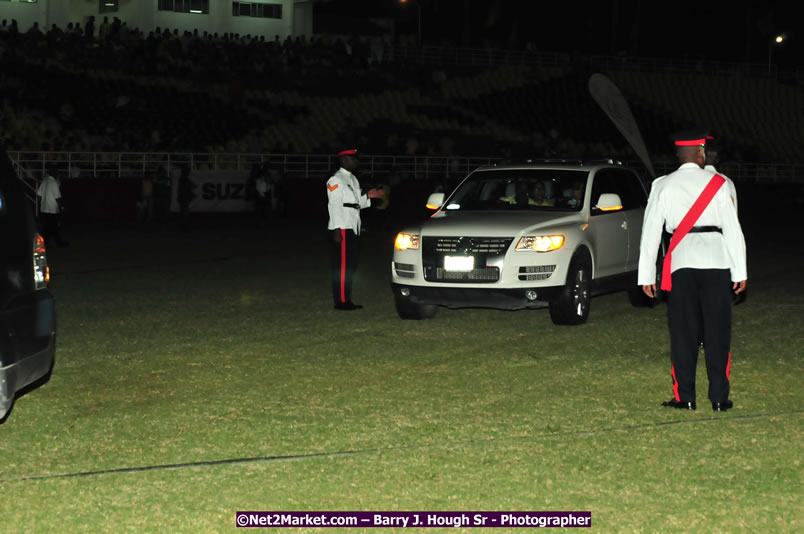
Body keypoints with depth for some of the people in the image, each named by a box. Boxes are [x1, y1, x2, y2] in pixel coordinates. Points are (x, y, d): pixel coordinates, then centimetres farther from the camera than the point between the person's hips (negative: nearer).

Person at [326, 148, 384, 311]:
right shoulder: (336, 180, -9)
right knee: (342, 266, -8)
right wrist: (337, 230, -20)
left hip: (353, 228, 9)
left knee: (351, 266, 11)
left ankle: (347, 300, 16)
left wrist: (367, 196, 5)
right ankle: (341, 301, -6)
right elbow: (334, 205, -14)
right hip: (342, 229, -9)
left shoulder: (353, 180, 20)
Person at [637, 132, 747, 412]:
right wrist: (740, 271, 7)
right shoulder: (717, 183, 3)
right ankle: (719, 397, 4)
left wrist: (646, 274, 6)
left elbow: (651, 229, 3)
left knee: (683, 332, 4)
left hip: (681, 261, 0)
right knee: (717, 331, 3)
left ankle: (684, 397, 4)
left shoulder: (663, 186, 4)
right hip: (716, 260, 0)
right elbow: (733, 228, 2)